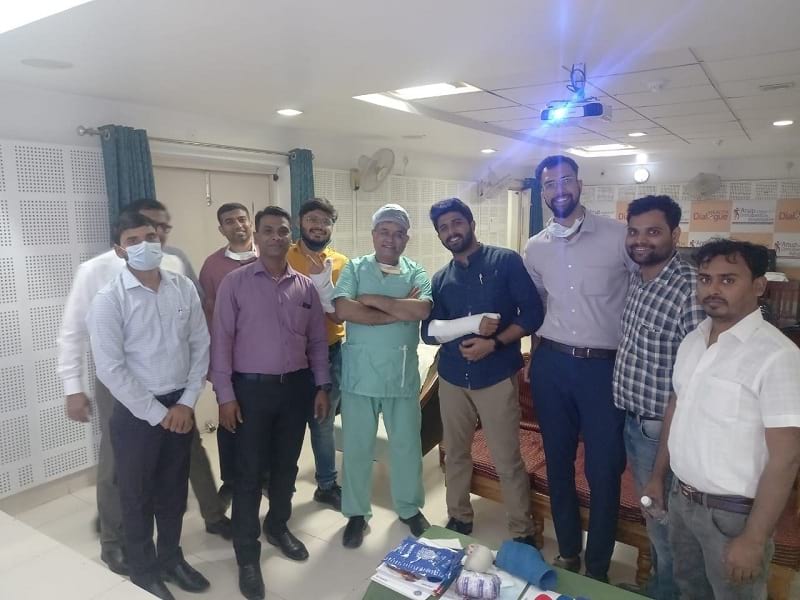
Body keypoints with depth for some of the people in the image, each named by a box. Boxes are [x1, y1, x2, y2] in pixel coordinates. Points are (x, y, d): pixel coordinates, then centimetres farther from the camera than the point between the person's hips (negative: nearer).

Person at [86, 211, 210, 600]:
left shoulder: (183, 288, -2)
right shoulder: (109, 300, -14)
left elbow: (200, 345, 1)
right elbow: (111, 370, -15)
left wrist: (187, 402, -5)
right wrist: (158, 413, -13)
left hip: (180, 406, 4)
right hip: (137, 412, -3)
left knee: (174, 488, 19)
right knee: (136, 495, 14)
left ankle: (170, 558, 41)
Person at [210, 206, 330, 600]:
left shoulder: (306, 286, 4)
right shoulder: (235, 282, -6)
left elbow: (318, 340, 8)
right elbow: (221, 340, -7)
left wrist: (321, 385, 5)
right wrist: (225, 394, -9)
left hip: (296, 386, 3)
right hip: (252, 388, -3)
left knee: (286, 465, 17)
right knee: (250, 472, 5)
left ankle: (278, 526, 40)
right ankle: (247, 554, 21)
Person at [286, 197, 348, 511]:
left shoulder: (340, 262, 2)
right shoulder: (283, 257, -4)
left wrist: (321, 280, -18)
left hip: (331, 353, 2)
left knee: (323, 422, 16)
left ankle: (327, 485, 33)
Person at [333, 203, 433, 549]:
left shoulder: (416, 272, 3)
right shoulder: (354, 268, 0)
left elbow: (422, 309, -16)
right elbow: (343, 310, -17)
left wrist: (372, 300, -15)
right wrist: (399, 311, -16)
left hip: (403, 375, 1)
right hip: (359, 374, -1)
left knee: (407, 445, 14)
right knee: (356, 447, 11)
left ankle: (410, 508, 36)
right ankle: (356, 513, 31)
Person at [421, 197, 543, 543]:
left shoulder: (506, 261, -3)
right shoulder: (440, 279, 9)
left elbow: (533, 314, -8)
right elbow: (428, 331, -2)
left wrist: (494, 343, -19)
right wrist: (473, 324, -17)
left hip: (497, 377, -4)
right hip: (452, 378, 4)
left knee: (507, 461, 3)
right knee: (455, 453, 16)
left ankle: (523, 533, 21)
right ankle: (459, 518, 35)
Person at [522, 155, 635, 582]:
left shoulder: (618, 235, -7)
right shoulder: (534, 248, 6)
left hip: (605, 366, -3)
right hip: (550, 365, 4)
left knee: (603, 471, 5)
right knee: (558, 462, 15)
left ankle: (598, 568, 26)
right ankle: (567, 552, 35)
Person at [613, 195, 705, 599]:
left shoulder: (690, 289, -23)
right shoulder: (636, 278, 3)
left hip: (661, 428, -8)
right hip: (631, 420, 8)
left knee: (664, 521, 13)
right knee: (650, 513, 25)